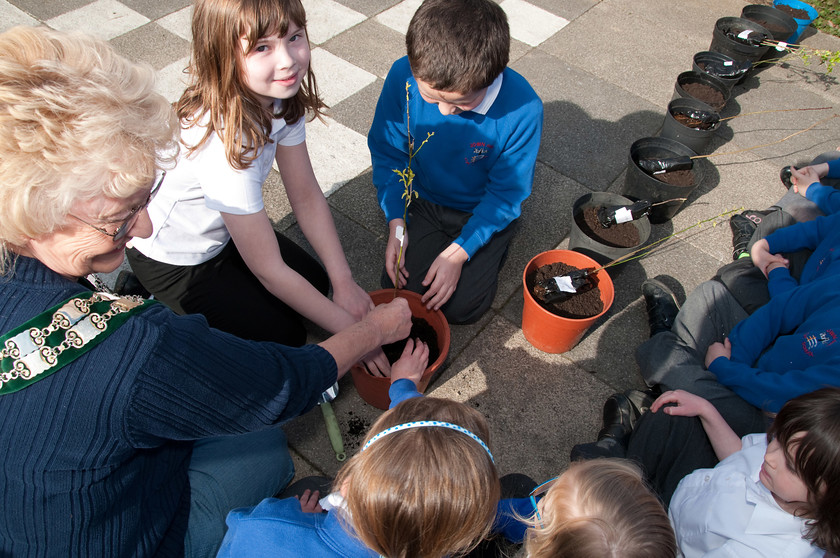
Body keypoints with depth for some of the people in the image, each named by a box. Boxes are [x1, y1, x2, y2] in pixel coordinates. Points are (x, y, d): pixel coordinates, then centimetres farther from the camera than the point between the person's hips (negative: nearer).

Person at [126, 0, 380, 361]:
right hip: (171, 261, -7)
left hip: (222, 235, 7)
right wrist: (350, 330, -27)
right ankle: (152, 304, 12)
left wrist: (343, 281, -17)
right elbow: (268, 270, -33)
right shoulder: (224, 141, -40)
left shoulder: (282, 96, -16)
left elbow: (306, 196, -10)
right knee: (283, 335, -4)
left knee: (316, 282, 7)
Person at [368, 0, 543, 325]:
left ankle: (493, 248, 19)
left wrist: (458, 252, -21)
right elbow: (387, 153, -7)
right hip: (423, 200, 3)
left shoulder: (523, 109, -31)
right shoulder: (403, 76, -24)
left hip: (484, 211, -2)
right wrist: (396, 223, -14)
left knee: (460, 307, -9)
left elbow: (506, 193, -17)